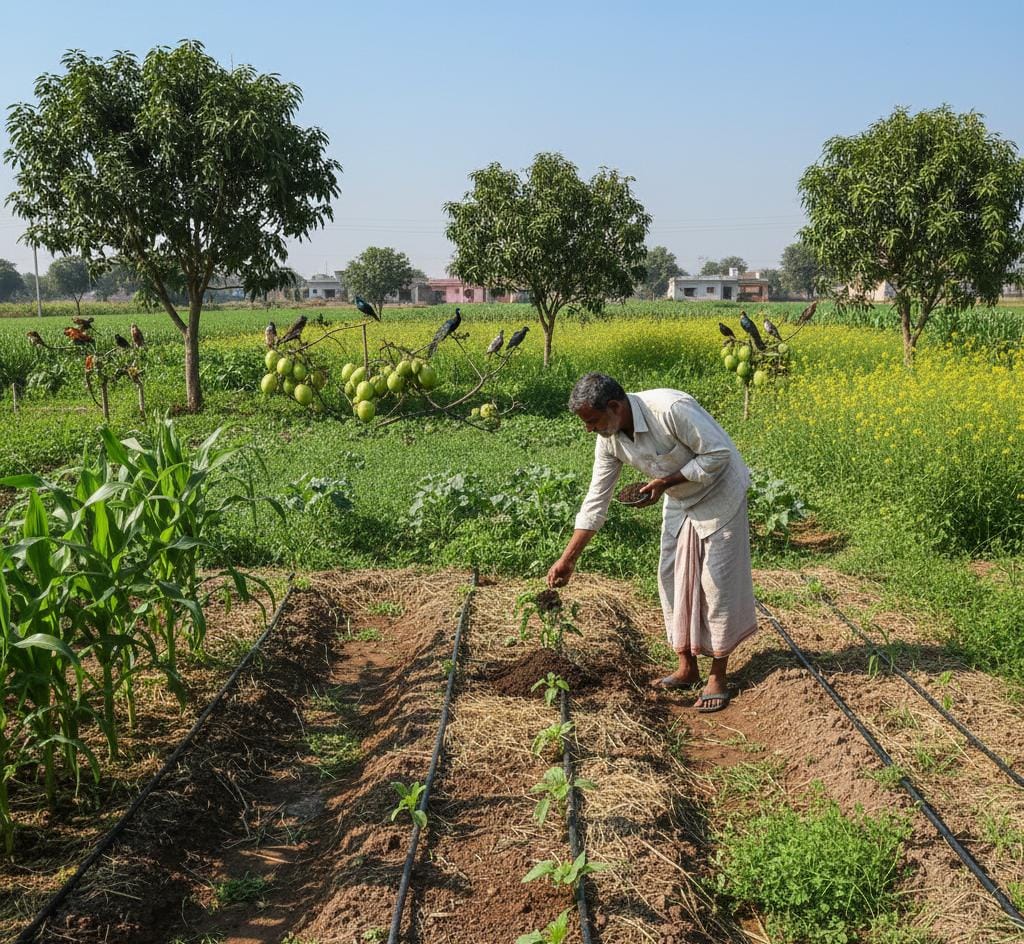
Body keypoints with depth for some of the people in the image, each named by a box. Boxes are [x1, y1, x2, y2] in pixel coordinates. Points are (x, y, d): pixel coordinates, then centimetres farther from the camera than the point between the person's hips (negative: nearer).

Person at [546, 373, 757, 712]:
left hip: (719, 493, -7)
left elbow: (719, 454, -28)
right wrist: (567, 558, -7)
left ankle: (718, 677, 7)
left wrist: (665, 482, -30)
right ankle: (687, 668, 20)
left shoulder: (670, 409, -35)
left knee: (717, 582, -3)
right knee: (673, 579, 7)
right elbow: (596, 501, -6)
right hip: (679, 502, 7)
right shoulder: (609, 440, -13)